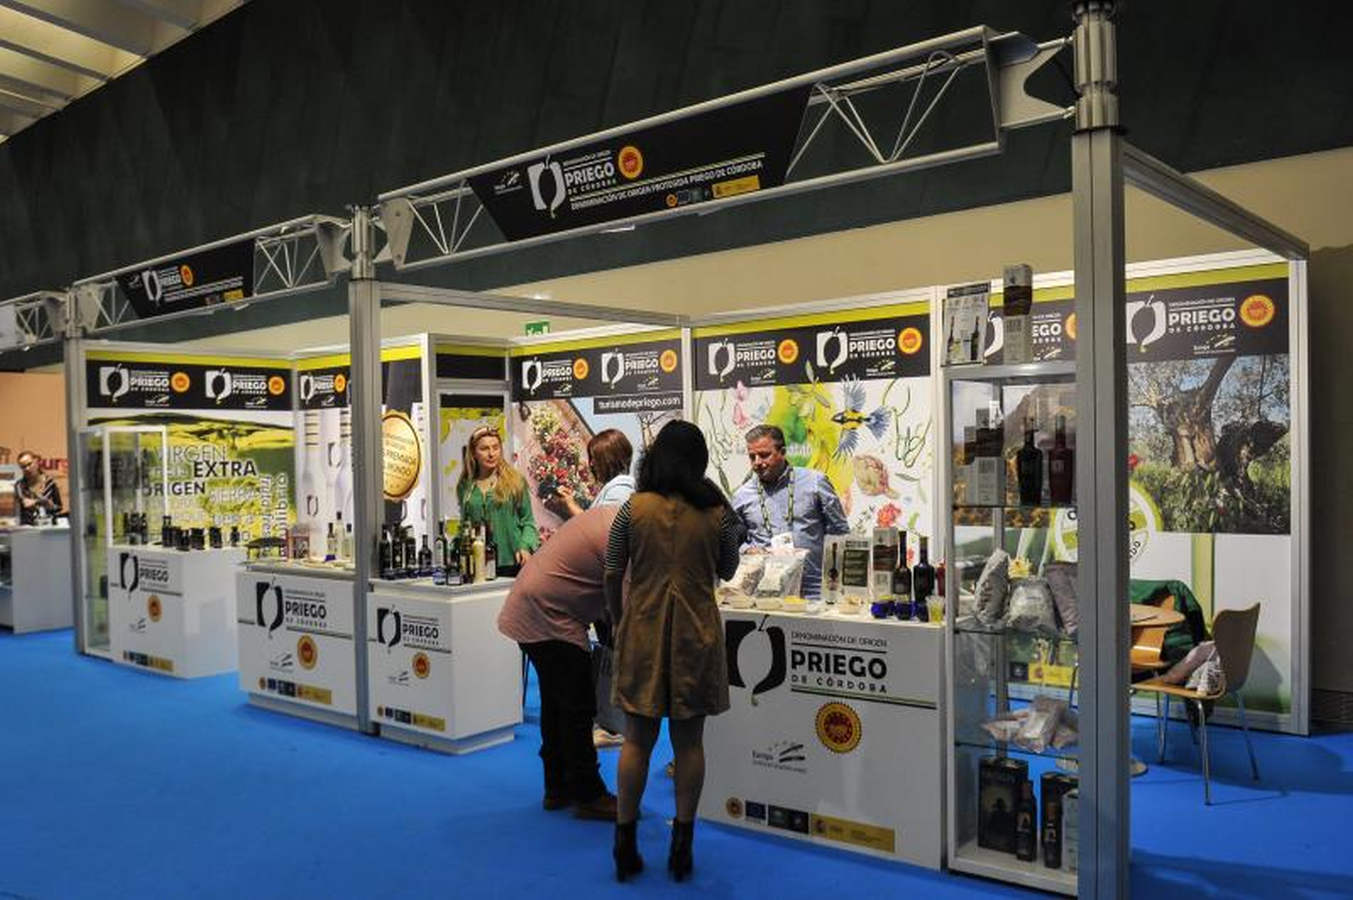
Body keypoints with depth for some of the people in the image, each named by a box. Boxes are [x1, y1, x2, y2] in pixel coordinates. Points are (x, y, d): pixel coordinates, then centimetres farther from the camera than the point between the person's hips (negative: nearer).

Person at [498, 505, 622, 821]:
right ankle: (588, 795, 4)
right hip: (548, 617, -11)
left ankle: (557, 787, 26)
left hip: (529, 610, 11)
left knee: (555, 703, 17)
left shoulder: (609, 514, 9)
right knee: (577, 708, -4)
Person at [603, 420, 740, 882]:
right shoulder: (717, 513, -5)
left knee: (637, 740, 9)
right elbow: (727, 571, 10)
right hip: (696, 635, 0)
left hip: (643, 633, 0)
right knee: (689, 742, 9)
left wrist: (618, 621, 15)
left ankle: (625, 843, 15)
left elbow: (612, 575, 0)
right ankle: (682, 846, 16)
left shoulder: (634, 509, -6)